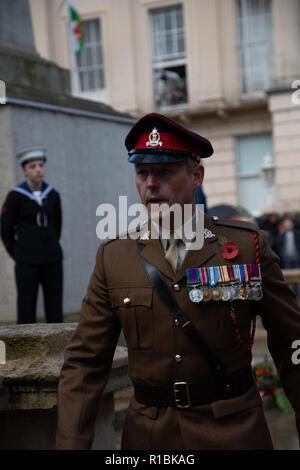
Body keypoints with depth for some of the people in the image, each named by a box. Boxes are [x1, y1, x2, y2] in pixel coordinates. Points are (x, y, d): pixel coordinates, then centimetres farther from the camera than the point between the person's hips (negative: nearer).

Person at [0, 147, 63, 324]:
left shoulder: (52, 195, 7)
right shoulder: (15, 196, -4)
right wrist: (19, 257, 6)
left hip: (52, 260, 4)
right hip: (27, 263, -4)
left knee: (55, 309, 4)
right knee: (27, 310, 0)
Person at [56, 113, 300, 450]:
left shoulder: (247, 246, -4)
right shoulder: (113, 256, 0)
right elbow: (84, 363, -1)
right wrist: (70, 444, -11)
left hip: (234, 431, -1)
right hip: (148, 434, 2)